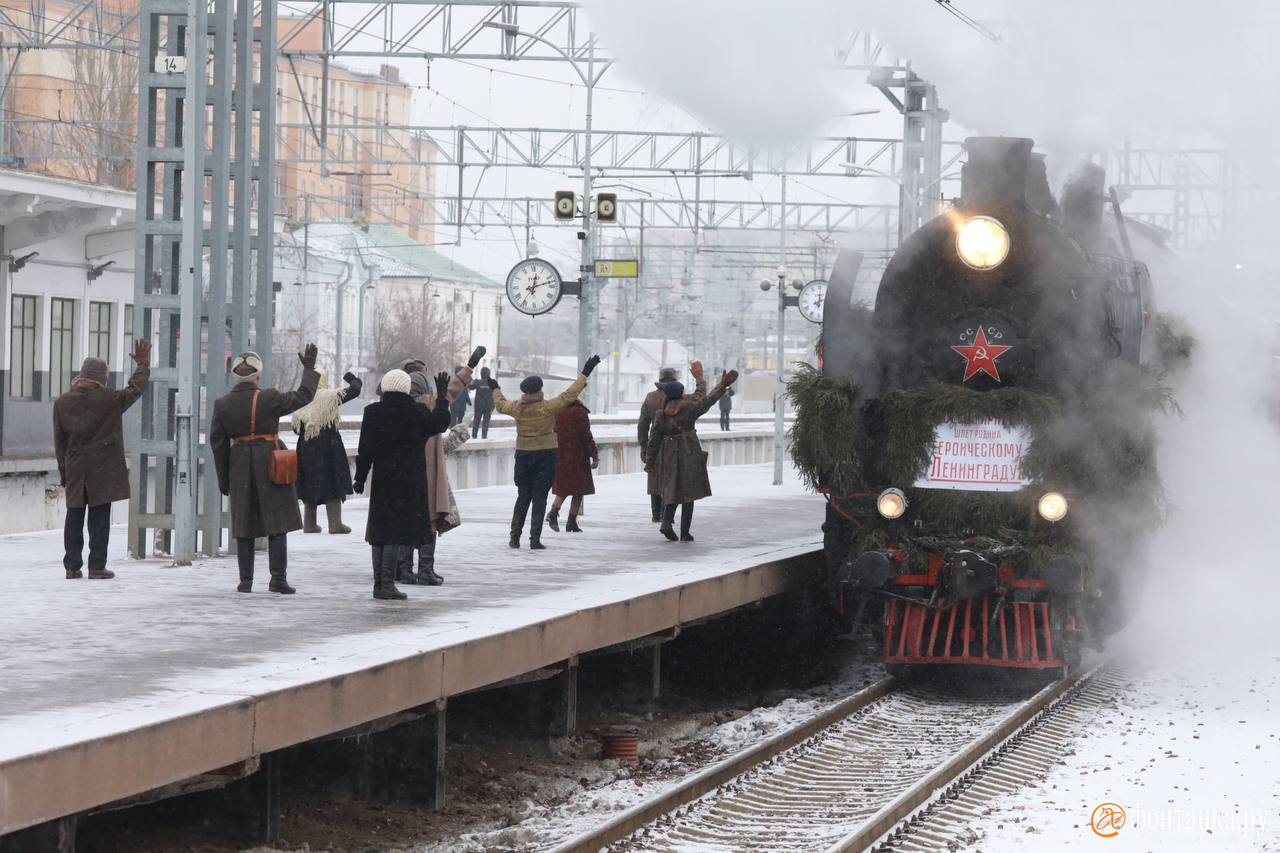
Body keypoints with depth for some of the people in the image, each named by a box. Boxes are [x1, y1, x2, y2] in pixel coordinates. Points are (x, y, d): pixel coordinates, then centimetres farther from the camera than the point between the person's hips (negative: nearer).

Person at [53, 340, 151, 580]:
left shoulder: (62, 402, 1)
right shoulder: (108, 399, -10)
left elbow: (59, 441, 6)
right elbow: (135, 389, 5)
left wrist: (63, 470, 13)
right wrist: (143, 365, 20)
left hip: (74, 472, 3)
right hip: (103, 470, -3)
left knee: (74, 518, 8)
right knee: (99, 519, 0)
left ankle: (72, 566, 9)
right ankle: (97, 566, -1)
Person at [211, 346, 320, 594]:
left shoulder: (222, 404, -1)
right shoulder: (269, 399, -11)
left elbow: (217, 443, 3)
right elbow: (303, 396, -2)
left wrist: (223, 478, 10)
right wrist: (309, 369, 12)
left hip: (240, 467, 3)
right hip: (270, 466, -3)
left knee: (244, 525, 9)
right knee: (277, 522, 2)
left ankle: (246, 580, 8)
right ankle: (278, 578, -4)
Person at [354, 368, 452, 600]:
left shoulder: (373, 412, -2)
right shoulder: (417, 412, -10)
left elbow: (366, 449, -1)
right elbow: (439, 424, 6)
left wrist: (360, 477, 8)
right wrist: (442, 397, 16)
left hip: (382, 479, 3)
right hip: (409, 483, -3)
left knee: (380, 531, 12)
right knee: (396, 534, -3)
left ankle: (379, 584, 15)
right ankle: (387, 585, -7)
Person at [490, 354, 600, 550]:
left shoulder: (517, 409, -4)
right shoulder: (546, 408, -16)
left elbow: (501, 404, 17)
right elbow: (569, 395, -15)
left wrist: (495, 389, 37)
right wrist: (585, 374, -10)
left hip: (523, 455, 4)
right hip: (546, 455, -4)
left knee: (523, 497, 14)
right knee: (539, 498, 1)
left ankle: (515, 537, 12)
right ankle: (535, 540, -2)